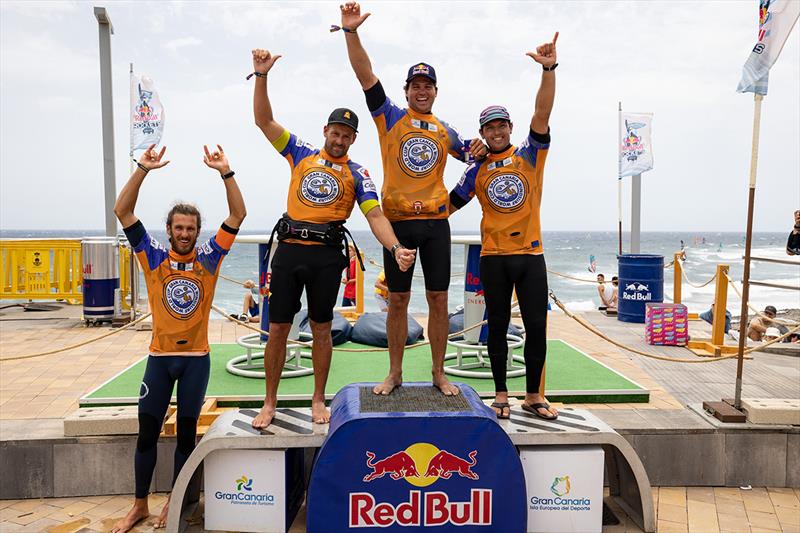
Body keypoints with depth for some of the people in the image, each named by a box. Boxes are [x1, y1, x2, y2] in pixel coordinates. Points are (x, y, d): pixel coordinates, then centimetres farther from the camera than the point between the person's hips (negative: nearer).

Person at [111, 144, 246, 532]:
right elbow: (122, 212, -8)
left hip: (196, 358, 0)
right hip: (159, 357, 0)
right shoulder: (153, 258, -2)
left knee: (187, 433, 9)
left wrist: (224, 172, -17)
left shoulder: (209, 259, -2)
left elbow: (237, 215, -8)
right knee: (147, 432, 8)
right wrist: (143, 170, -16)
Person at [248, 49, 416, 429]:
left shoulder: (357, 174, 6)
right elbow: (264, 120, 9)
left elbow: (375, 216, -5)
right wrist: (261, 75, -1)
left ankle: (319, 400, 23)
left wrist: (396, 247, -21)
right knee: (278, 329, 4)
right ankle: (270, 403, 18)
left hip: (327, 255, -1)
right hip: (288, 250, 1)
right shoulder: (302, 154, 11)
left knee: (321, 329, 8)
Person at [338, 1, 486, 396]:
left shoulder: (445, 130, 14)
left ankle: (439, 373, 17)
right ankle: (394, 373, 19)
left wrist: (479, 151, 6)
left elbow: (468, 155, 29)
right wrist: (350, 32, -17)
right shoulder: (390, 117, 5)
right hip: (398, 221, -2)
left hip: (435, 221, 2)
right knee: (397, 300, 5)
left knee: (438, 299, 4)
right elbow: (365, 75, -5)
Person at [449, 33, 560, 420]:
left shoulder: (530, 155, 4)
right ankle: (501, 395, 21)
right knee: (498, 326, 8)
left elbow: (542, 114, -9)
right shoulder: (477, 171, 8)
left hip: (531, 254, 0)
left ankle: (533, 395, 18)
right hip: (494, 257, 1)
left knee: (537, 327, 3)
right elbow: (451, 203, 12)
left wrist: (549, 70, -21)